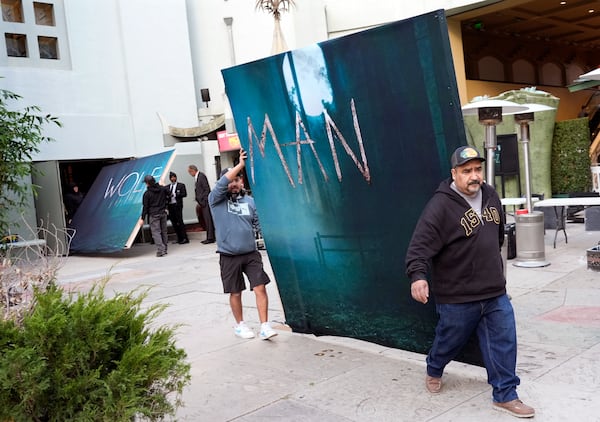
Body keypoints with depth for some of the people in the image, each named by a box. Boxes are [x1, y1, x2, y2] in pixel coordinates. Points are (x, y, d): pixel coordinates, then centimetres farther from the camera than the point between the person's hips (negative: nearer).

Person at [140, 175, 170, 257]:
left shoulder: (147, 193, -11)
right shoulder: (163, 188, 1)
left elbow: (145, 207, -8)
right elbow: (169, 194, 16)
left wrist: (143, 218, -2)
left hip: (153, 215, -5)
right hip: (163, 213, 5)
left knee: (156, 232, -5)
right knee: (163, 231, 12)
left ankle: (160, 250, -15)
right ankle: (164, 249, 16)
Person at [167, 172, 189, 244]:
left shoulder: (181, 185, 6)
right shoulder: (168, 187, 17)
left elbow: (184, 194, -5)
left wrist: (175, 195, -13)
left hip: (177, 205, -5)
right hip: (170, 206, 5)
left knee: (180, 222, -9)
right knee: (174, 223, 4)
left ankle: (185, 238, -6)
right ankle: (179, 238, 10)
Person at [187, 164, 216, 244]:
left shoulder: (201, 176, -10)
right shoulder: (196, 177, 16)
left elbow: (207, 189, -15)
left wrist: (203, 201, -17)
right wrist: (198, 202, 8)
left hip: (204, 202, -9)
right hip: (201, 202, 9)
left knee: (207, 219, -5)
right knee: (202, 220, 9)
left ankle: (210, 238, -1)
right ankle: (209, 237, 15)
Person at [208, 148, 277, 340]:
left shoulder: (250, 201, 5)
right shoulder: (216, 200, -2)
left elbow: (259, 223, 11)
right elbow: (222, 182, -19)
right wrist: (241, 164, -21)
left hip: (251, 253, 2)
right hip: (229, 256, -1)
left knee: (260, 288, -7)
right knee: (235, 293, 10)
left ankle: (265, 326, -1)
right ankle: (240, 325, 29)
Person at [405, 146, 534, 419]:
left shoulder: (490, 195, 3)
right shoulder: (440, 206, -20)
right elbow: (420, 245, -27)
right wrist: (418, 275, -42)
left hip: (495, 292, 6)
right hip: (457, 297, -5)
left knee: (504, 342, 5)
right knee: (449, 341, 15)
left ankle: (505, 396, 21)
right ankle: (434, 371, 46)